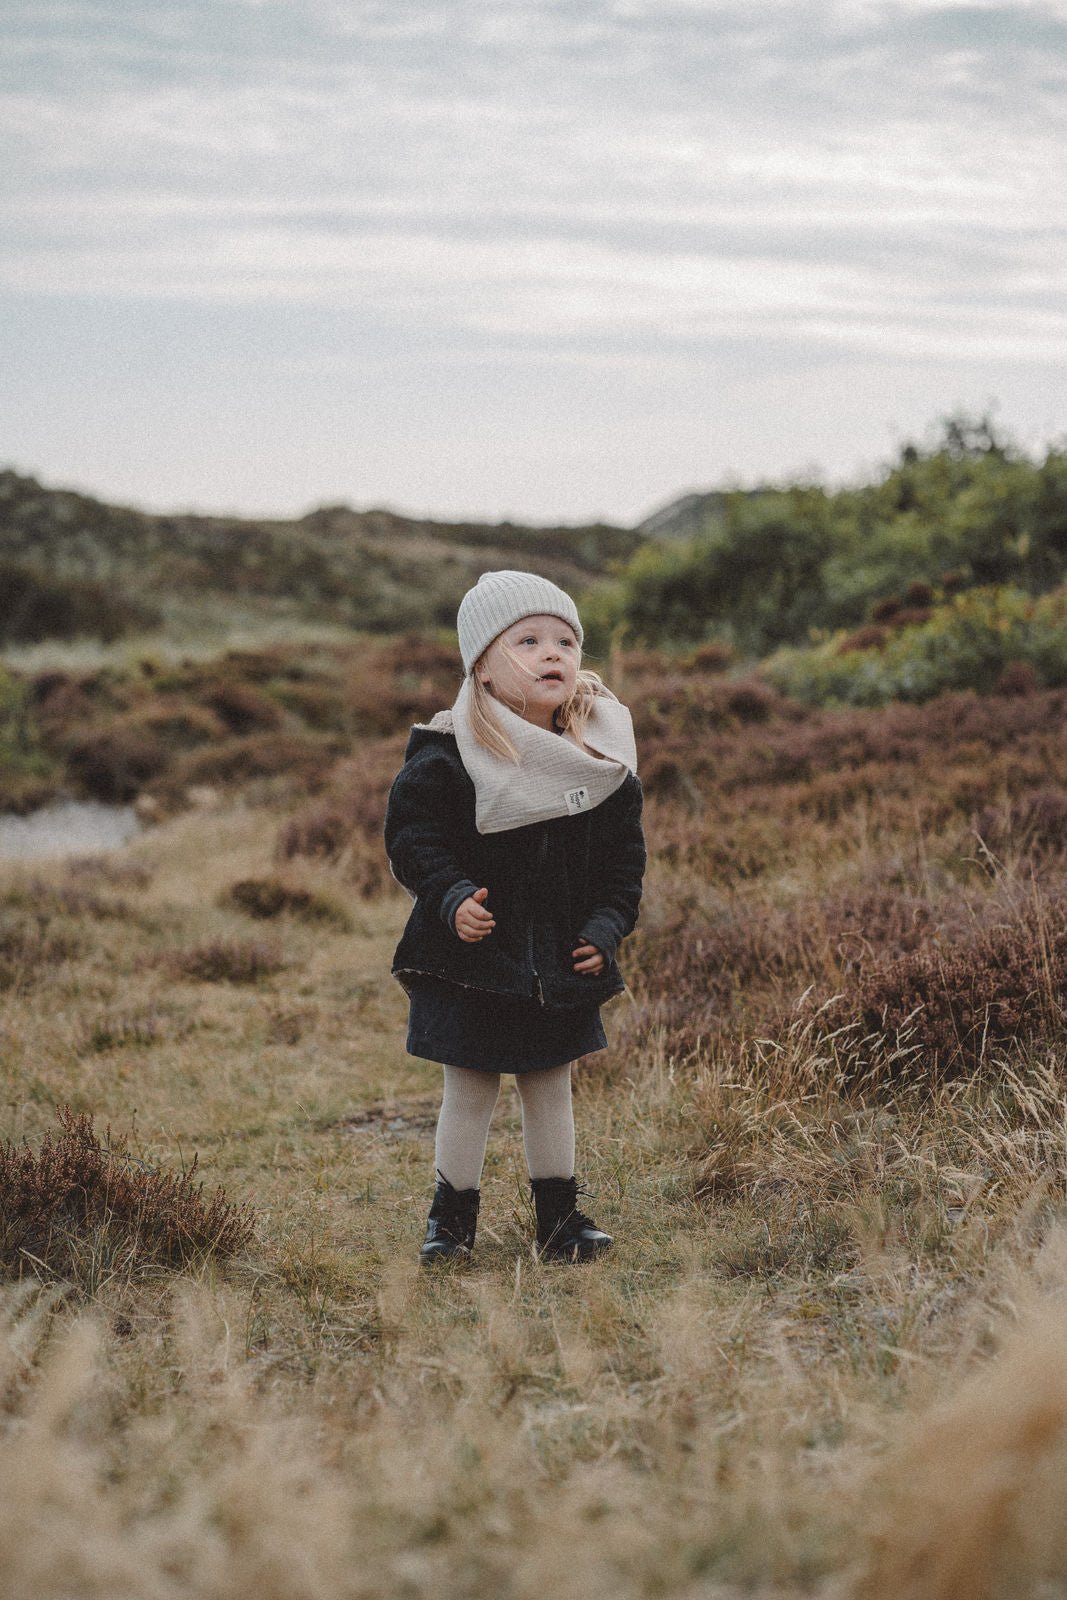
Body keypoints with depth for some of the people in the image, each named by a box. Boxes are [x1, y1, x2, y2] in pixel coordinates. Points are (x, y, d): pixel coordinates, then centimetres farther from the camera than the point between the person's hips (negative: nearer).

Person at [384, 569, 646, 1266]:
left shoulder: (603, 758, -1)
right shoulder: (448, 755, -13)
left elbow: (626, 853, 6)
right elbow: (410, 831, -11)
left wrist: (608, 924, -4)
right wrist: (451, 896, -24)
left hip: (564, 960, 3)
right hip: (474, 955, -3)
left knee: (551, 1085, 14)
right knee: (470, 1090, 5)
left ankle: (559, 1214, 26)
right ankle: (453, 1214, 20)